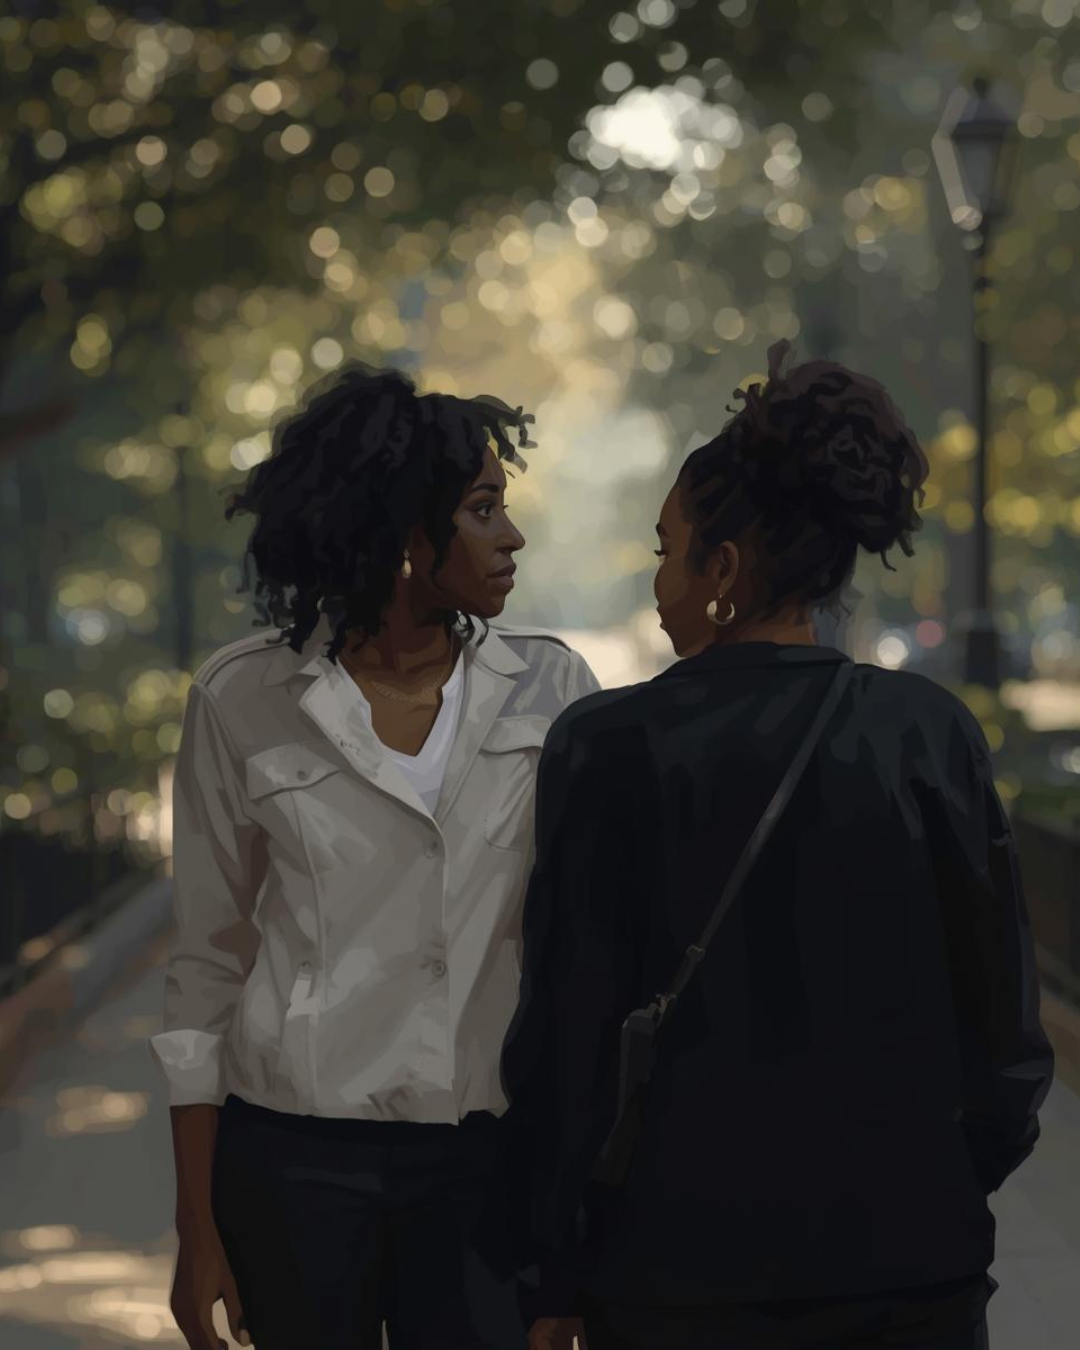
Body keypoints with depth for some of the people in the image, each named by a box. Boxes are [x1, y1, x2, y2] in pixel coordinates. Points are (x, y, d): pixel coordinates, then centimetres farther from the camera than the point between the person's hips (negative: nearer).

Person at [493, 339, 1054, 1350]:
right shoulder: (932, 734, -2)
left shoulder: (609, 748, -8)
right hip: (914, 1260, 2)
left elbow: (567, 1036, -6)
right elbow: (1001, 1009, 2)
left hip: (677, 1268, -2)